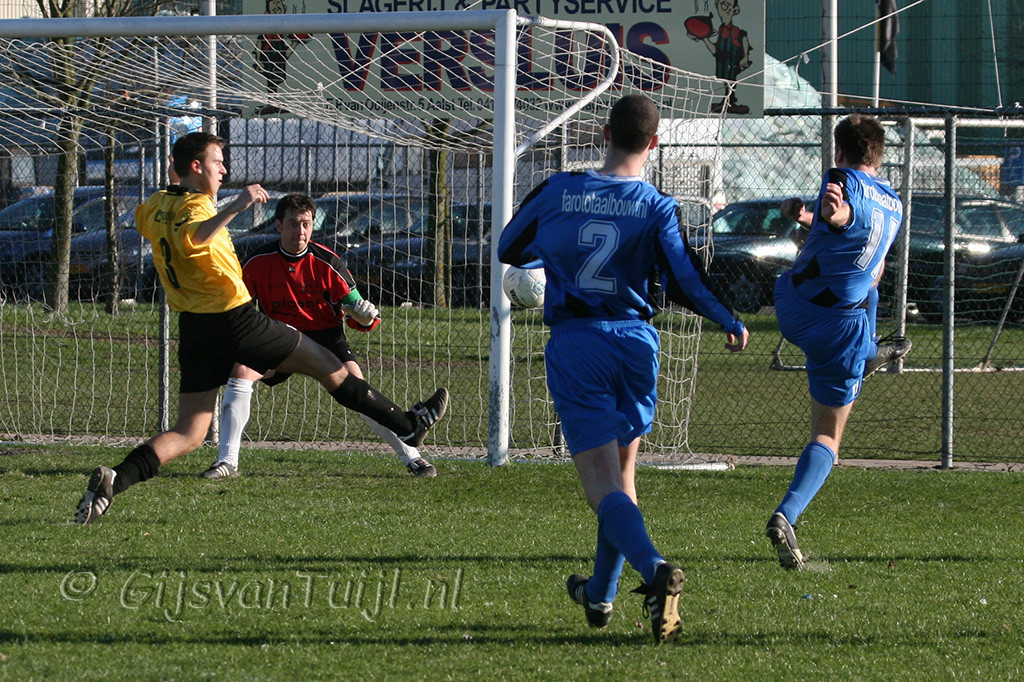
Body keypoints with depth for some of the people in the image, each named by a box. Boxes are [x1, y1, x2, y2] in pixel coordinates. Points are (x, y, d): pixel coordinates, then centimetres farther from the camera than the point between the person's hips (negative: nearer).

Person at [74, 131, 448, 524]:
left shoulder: (155, 206, 10)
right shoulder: (195, 207, -16)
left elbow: (142, 220, 36)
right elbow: (192, 239, -41)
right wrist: (235, 207, -46)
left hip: (193, 330, 7)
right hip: (233, 320, -7)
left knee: (188, 434, 5)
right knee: (328, 366, 8)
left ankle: (114, 481, -17)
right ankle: (409, 426, 17)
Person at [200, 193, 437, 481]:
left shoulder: (327, 262, -12)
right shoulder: (258, 262, -9)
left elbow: (353, 310, -5)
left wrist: (366, 316, -29)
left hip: (325, 334, -2)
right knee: (240, 371, -24)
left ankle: (411, 457, -11)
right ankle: (227, 462, -19)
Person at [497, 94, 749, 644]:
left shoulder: (557, 191, -1)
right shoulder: (658, 208, -4)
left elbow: (508, 251, 12)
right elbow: (684, 284, -10)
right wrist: (731, 324, 6)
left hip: (573, 346, -2)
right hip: (635, 342, 2)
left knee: (601, 481, -9)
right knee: (622, 472, 20)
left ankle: (655, 570, -34)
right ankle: (600, 595, 31)